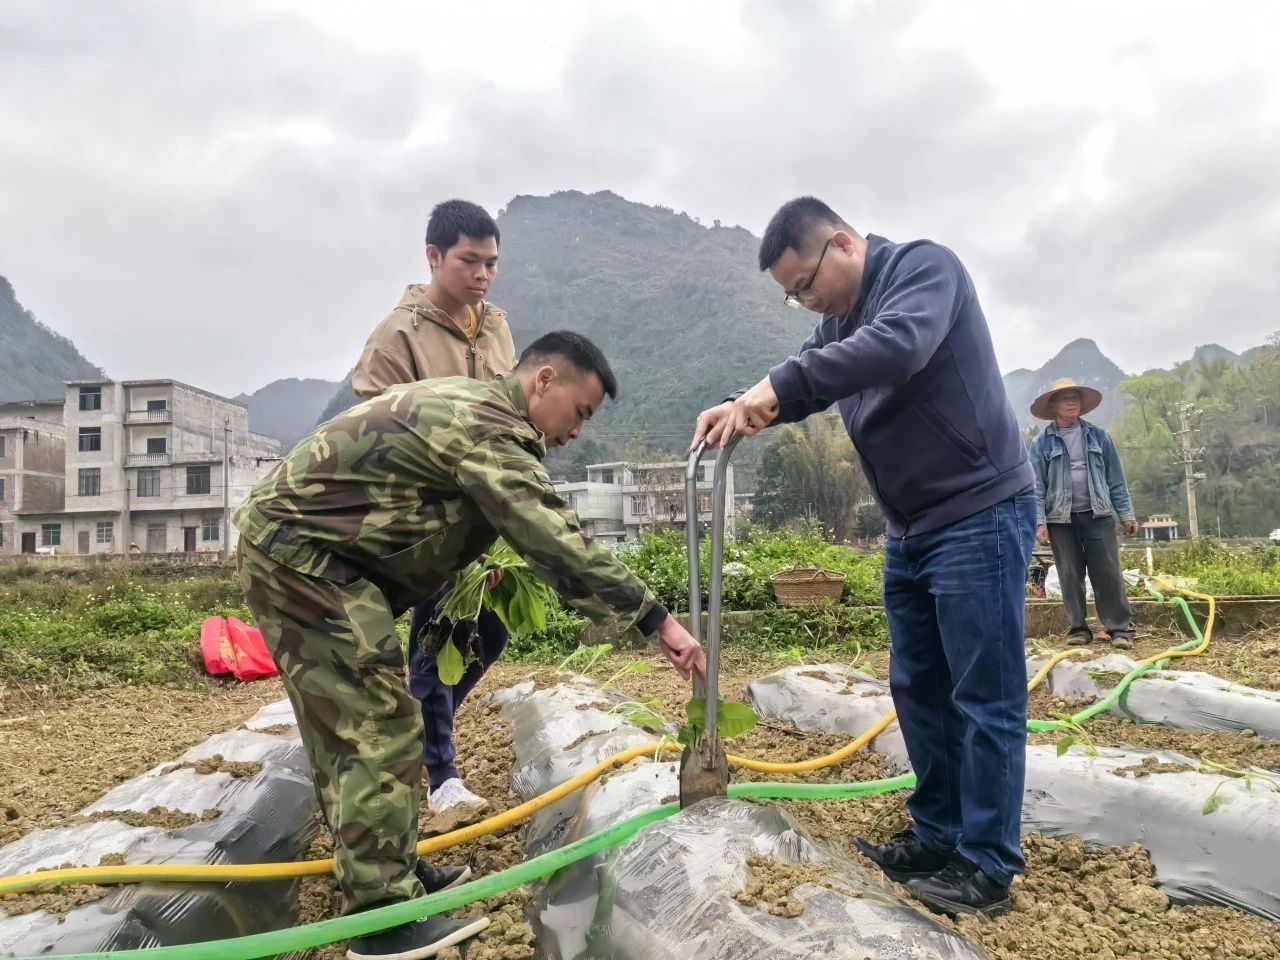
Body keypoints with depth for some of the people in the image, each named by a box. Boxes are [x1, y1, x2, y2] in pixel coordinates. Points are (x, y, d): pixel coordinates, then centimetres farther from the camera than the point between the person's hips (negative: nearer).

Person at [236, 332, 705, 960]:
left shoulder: (468, 407, 13)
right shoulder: (488, 425, -20)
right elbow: (557, 543, -26)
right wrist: (659, 622, -23)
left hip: (296, 544, 11)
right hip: (299, 551, -11)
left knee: (349, 724, 16)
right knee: (376, 729, -9)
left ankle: (381, 871, 28)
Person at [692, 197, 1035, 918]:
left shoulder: (925, 267, -12)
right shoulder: (840, 320, 13)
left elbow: (900, 345, -32)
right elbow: (801, 384, 6)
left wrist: (779, 384, -30)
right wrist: (745, 407, -15)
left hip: (981, 516, -8)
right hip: (912, 530, 9)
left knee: (986, 696, -2)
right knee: (918, 688, 13)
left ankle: (988, 865, 9)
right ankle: (938, 835, 26)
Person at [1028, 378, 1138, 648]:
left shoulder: (1098, 435, 6)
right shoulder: (1042, 442, 0)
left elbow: (1115, 477, 8)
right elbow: (1037, 484, -3)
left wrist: (1127, 513, 3)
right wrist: (1039, 521, -11)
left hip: (1098, 514, 1)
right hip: (1060, 518, -1)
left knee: (1108, 572, 0)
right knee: (1070, 575, 4)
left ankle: (1120, 628, 5)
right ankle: (1078, 628, 13)